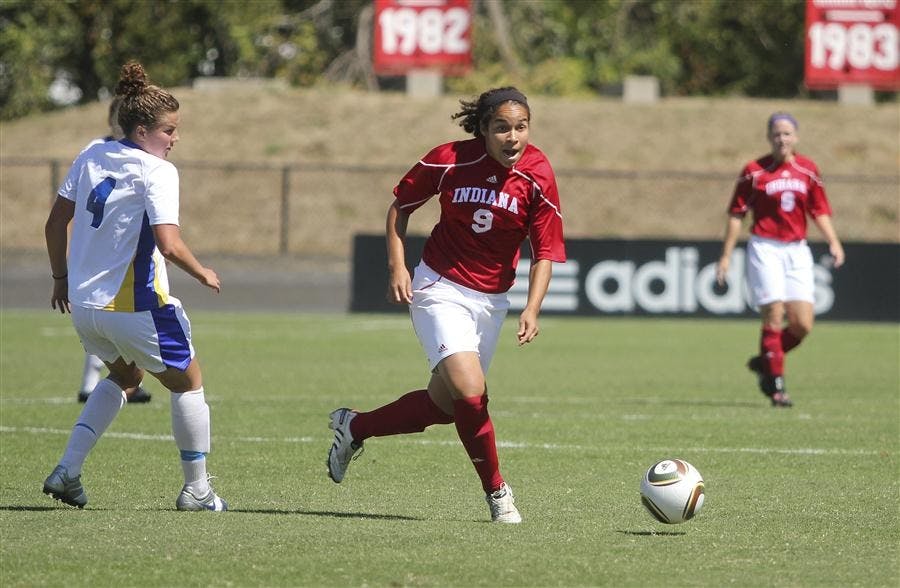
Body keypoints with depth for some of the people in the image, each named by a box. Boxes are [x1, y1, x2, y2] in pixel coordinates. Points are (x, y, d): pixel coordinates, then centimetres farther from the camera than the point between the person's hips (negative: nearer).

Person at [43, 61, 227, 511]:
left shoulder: (91, 157, 6)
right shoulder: (157, 171, -15)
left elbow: (55, 224, 11)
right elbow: (168, 244, -24)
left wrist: (61, 278, 23)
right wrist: (204, 275, -6)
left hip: (83, 305, 7)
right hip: (134, 306, -7)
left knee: (125, 374, 29)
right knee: (187, 381, 13)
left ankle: (67, 471, 16)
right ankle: (196, 489, 16)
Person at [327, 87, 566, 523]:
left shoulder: (538, 176, -11)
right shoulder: (449, 161, -14)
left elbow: (544, 254, -8)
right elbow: (400, 206, 2)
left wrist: (531, 311, -22)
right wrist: (397, 266, -9)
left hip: (492, 301, 4)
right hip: (441, 290, -4)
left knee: (444, 404, 10)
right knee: (470, 392, -22)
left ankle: (354, 427, 33)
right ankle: (496, 492, -3)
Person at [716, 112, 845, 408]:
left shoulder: (808, 170, 7)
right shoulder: (754, 172, -3)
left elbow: (820, 211, 14)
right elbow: (736, 213, 1)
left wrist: (833, 242, -1)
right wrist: (726, 255, -2)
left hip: (797, 251, 4)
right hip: (765, 248, -4)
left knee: (803, 324, -3)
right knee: (774, 317, -12)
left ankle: (763, 362, 21)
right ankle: (776, 385, -2)